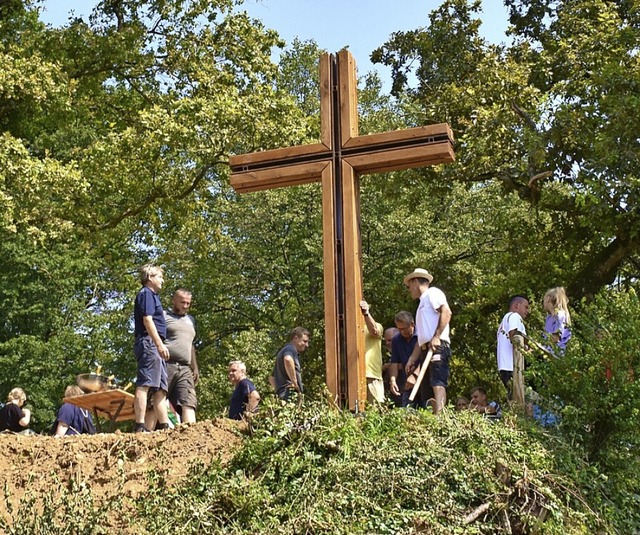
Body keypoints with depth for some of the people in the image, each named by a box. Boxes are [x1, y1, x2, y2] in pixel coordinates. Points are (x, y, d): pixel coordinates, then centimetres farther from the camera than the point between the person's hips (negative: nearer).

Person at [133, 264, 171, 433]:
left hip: (155, 346, 11)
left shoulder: (152, 296, 27)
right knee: (145, 385, -15)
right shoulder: (146, 293, -3)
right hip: (149, 343, -11)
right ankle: (140, 426, -19)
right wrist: (160, 344, -21)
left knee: (161, 388, 7)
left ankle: (164, 425, 6)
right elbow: (147, 320, -15)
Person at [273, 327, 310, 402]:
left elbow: (273, 378, 36)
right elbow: (288, 360, -28)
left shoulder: (283, 351, 29)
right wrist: (295, 383, -20)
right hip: (290, 395, -10)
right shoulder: (290, 349, -1)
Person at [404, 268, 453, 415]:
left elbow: (446, 312, -14)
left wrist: (436, 337, -21)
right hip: (426, 349, 10)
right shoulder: (422, 303, 31)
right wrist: (412, 359, 22)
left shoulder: (432, 293, 5)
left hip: (438, 346, -10)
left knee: (438, 383, -22)